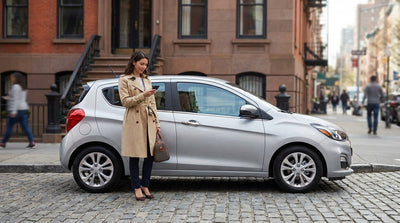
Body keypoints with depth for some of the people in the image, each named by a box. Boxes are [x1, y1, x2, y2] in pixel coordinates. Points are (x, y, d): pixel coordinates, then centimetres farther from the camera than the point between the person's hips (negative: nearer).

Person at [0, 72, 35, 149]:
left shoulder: (16, 87, -11)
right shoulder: (23, 88, 17)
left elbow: (15, 100, -18)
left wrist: (13, 111, -22)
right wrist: (9, 98, 27)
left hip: (17, 109, -8)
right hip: (24, 109, 8)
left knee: (9, 126, 1)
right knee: (25, 126, 3)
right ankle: (31, 142, -8)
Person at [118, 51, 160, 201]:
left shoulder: (147, 80, 17)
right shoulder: (124, 80, 0)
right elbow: (125, 101, -9)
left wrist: (156, 123, 12)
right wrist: (143, 95, -19)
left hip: (149, 122, 6)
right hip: (134, 122, -6)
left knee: (151, 154, 4)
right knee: (135, 156, 0)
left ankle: (145, 185, 17)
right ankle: (137, 188, 10)